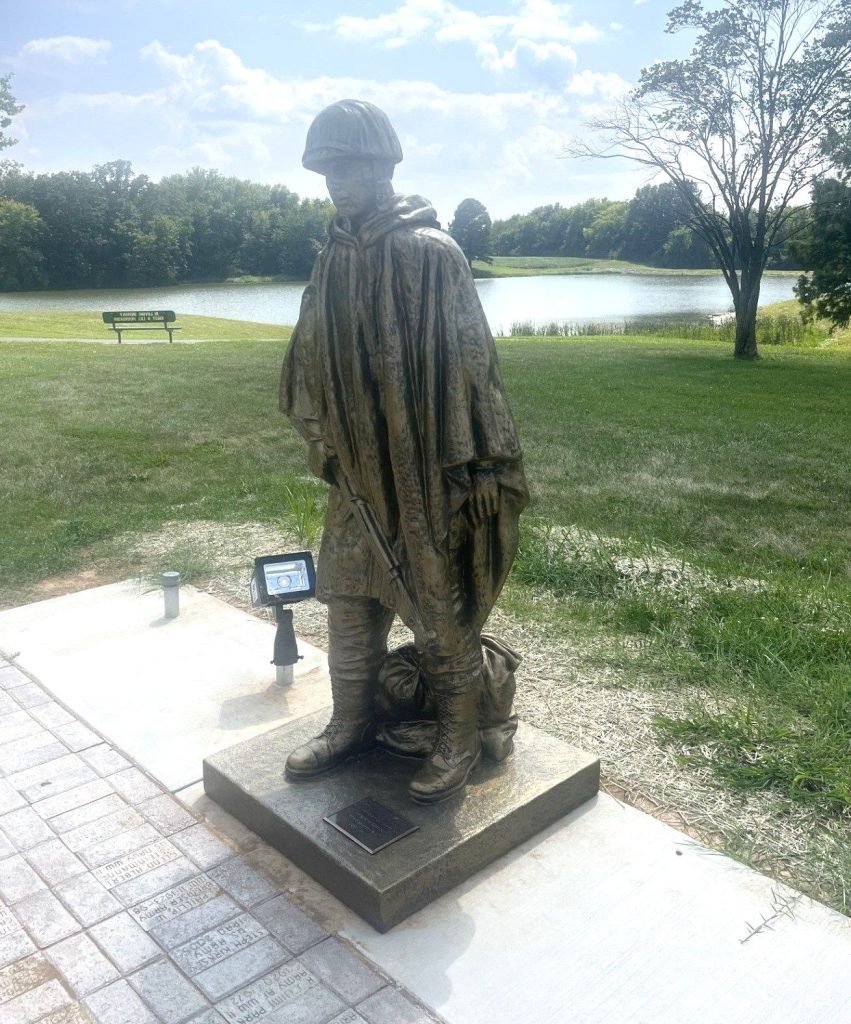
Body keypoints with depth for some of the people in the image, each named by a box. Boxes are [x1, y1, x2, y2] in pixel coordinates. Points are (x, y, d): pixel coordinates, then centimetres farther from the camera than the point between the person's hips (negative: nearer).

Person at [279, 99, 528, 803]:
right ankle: (353, 725, 35)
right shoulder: (334, 261, 7)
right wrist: (325, 446, 13)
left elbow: (470, 364, -15)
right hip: (359, 474, 7)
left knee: (442, 614, 6)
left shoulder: (431, 253, -13)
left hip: (426, 474, -7)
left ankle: (459, 740, 25)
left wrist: (472, 470, -17)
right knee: (348, 602, 16)